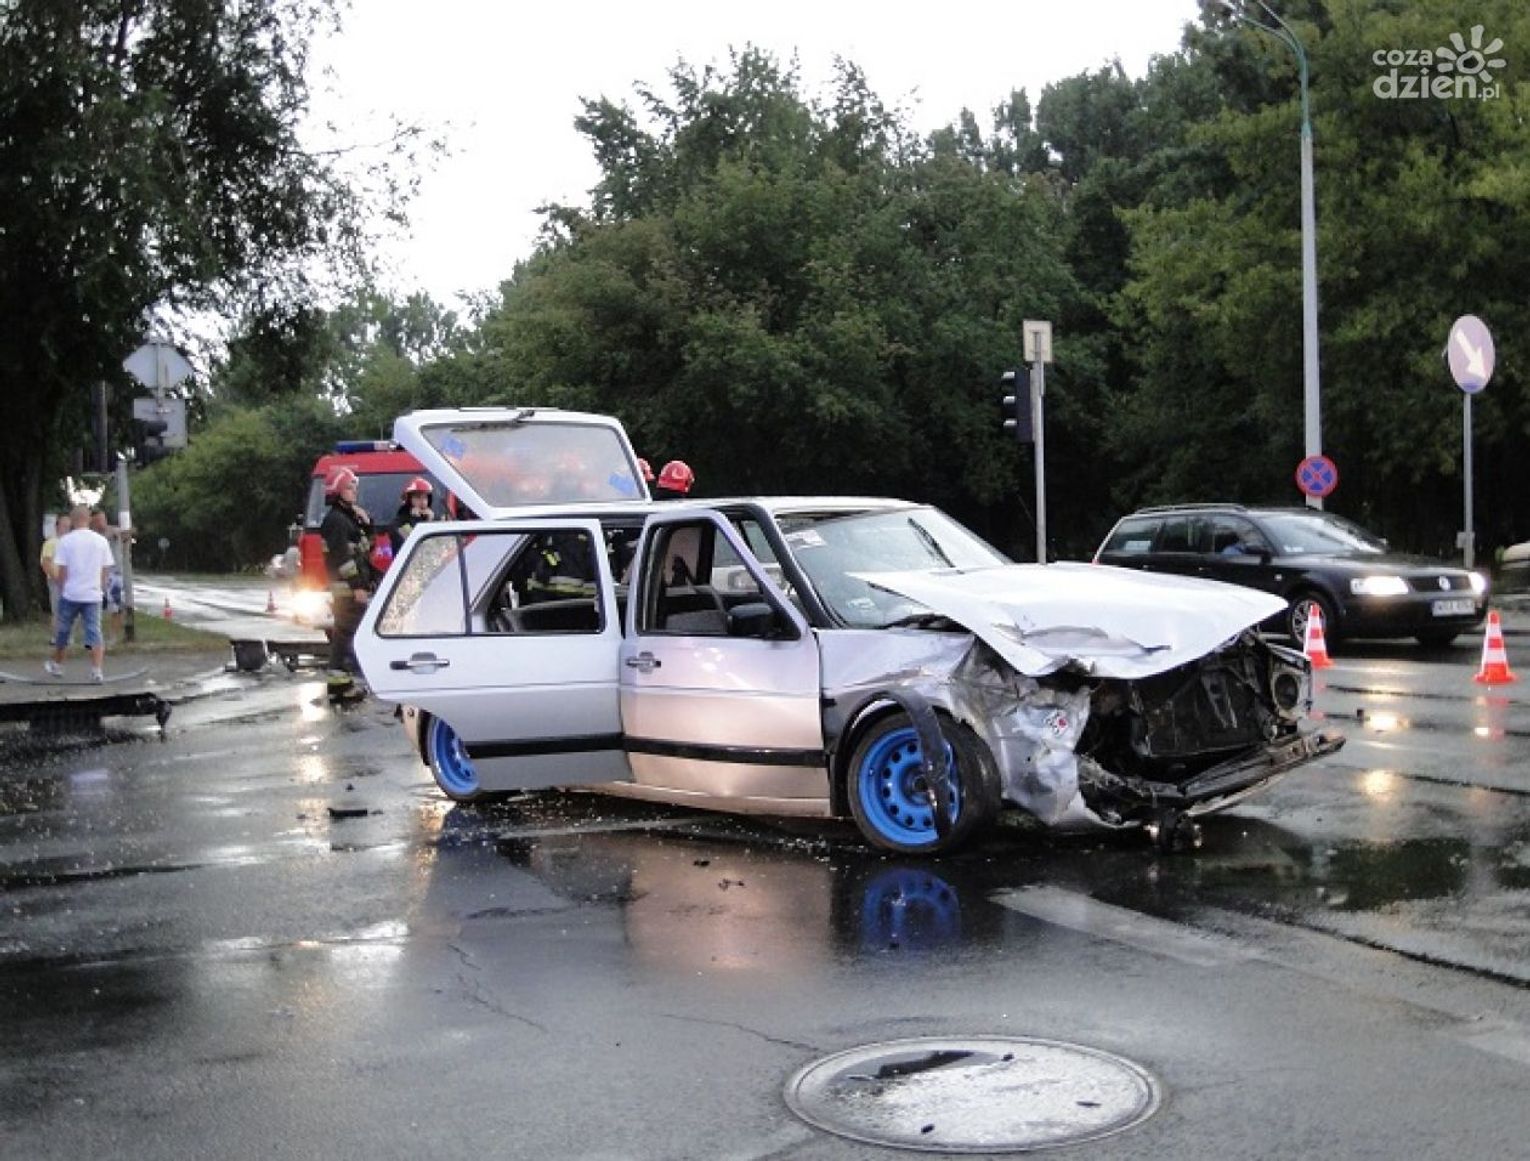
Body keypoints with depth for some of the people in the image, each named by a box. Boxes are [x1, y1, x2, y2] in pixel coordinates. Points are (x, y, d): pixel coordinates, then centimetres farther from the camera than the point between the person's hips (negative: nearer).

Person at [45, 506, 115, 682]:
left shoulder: (66, 540, -6)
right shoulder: (101, 540, 2)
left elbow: (62, 570, -6)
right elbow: (106, 569, 6)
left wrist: (61, 590, 5)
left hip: (70, 594, -2)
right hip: (93, 595, 2)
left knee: (63, 630, 15)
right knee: (94, 632, -1)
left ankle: (56, 664, 30)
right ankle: (96, 671, -11)